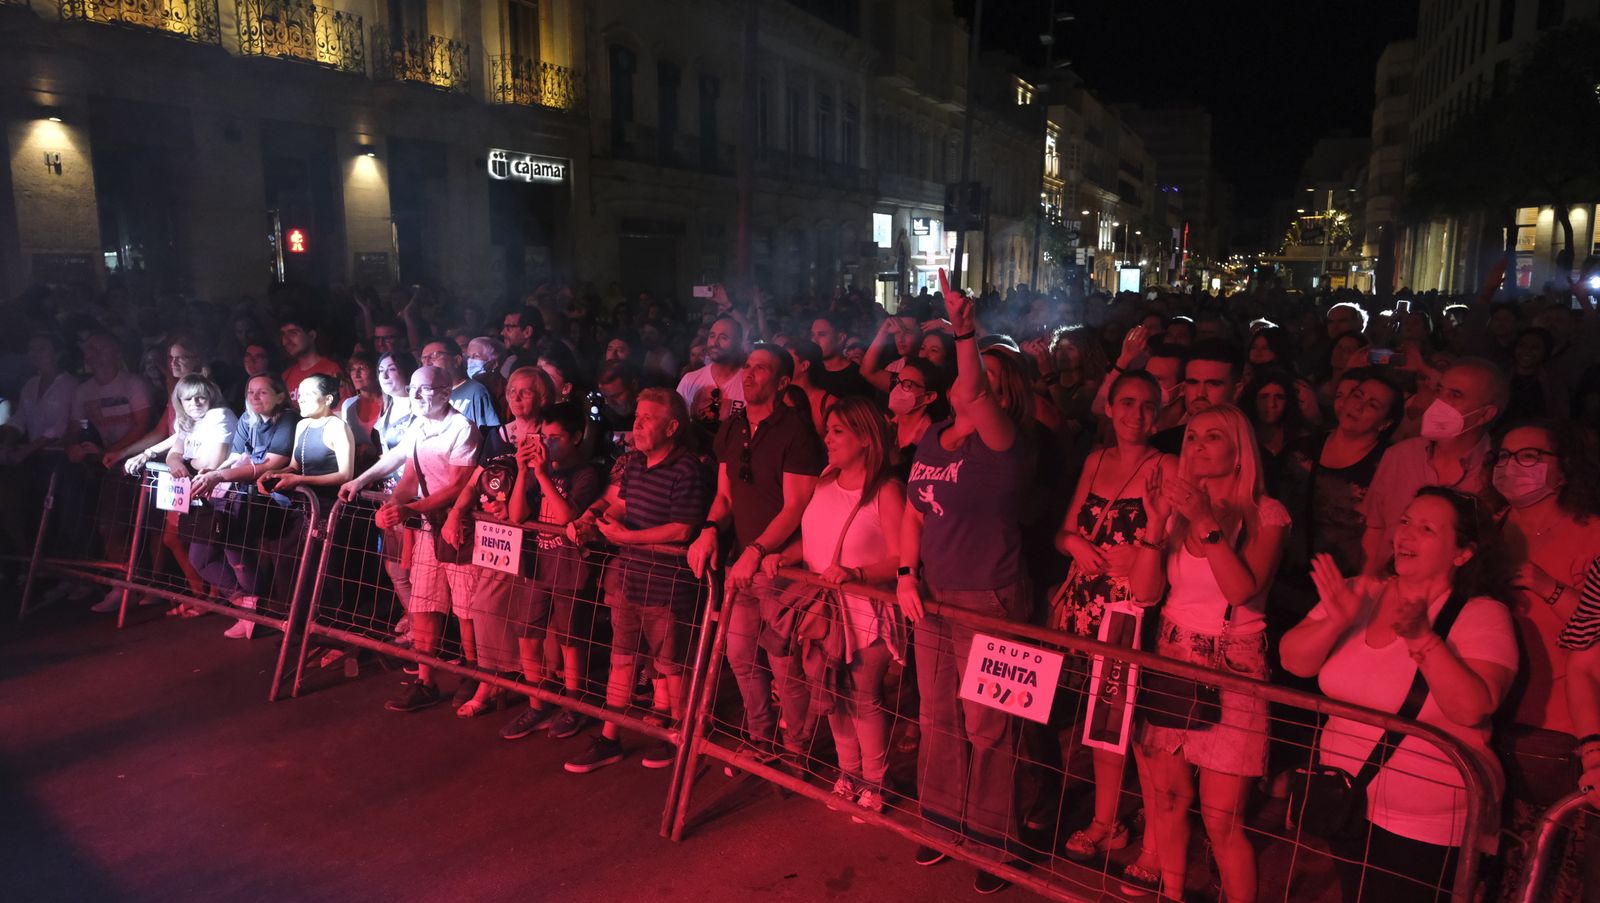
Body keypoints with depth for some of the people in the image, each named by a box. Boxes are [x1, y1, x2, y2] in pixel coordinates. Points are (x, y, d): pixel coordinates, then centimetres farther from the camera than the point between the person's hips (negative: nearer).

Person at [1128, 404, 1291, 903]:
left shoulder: (1265, 514, -4)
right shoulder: (1178, 506, 6)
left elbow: (1243, 589, -18)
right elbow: (1145, 592, -1)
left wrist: (1207, 520, -25)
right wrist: (1158, 520, -12)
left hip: (1232, 671, -4)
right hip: (1171, 661, 4)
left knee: (1221, 819, -4)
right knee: (1167, 798, 10)